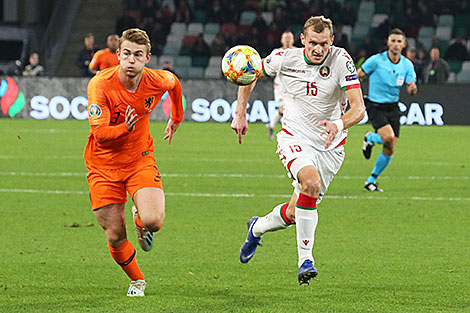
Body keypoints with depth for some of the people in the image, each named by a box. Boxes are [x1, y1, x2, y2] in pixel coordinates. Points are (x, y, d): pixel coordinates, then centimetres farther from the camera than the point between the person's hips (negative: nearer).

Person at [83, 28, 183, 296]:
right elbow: (100, 133, -25)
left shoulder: (156, 81, -13)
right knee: (115, 237, -1)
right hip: (104, 166, -1)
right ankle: (136, 280, 29)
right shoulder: (100, 85, -22)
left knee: (153, 221, -22)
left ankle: (140, 218, 17)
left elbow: (174, 82, 14)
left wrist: (177, 118, 27)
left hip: (140, 159, 1)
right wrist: (124, 128, -45)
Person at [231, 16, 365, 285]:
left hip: (330, 145, 1)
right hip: (295, 137, -1)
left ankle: (257, 227, 39)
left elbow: (358, 108, -21)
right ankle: (306, 259, -26)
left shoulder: (341, 60, -16)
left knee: (295, 214, 4)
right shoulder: (285, 58, -11)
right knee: (311, 182, -32)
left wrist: (338, 125, -41)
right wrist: (241, 114, 4)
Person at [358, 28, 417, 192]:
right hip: (375, 106, -5)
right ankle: (370, 139, 8)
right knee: (388, 137, -28)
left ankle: (371, 181, 19)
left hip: (393, 107, 5)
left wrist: (412, 88, -23)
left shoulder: (407, 65, 1)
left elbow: (411, 89, 0)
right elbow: (357, 75, -3)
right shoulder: (376, 60, -12)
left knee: (389, 150, 2)